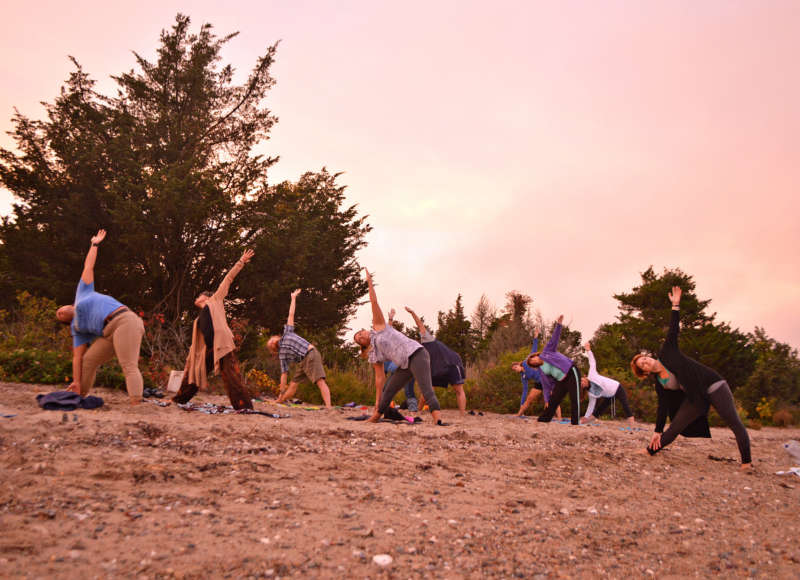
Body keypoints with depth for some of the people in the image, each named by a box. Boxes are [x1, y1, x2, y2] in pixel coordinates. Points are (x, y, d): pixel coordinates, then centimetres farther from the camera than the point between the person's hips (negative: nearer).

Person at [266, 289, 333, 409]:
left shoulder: (287, 334, 13)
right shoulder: (282, 355, 19)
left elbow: (291, 315, 14)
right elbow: (284, 374, 17)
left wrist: (293, 297, 16)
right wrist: (282, 392, 13)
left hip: (311, 355, -6)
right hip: (302, 362, 6)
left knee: (320, 381, -18)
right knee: (293, 383, 11)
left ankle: (328, 407, -32)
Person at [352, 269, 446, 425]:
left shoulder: (378, 327, 7)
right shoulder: (373, 355, 19)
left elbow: (374, 302, 5)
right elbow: (380, 377, 18)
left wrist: (369, 282, 4)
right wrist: (377, 401, 15)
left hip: (416, 354, -8)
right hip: (405, 366, 8)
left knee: (426, 390, -22)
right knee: (387, 391, 16)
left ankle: (439, 421, -35)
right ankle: (374, 419, 33)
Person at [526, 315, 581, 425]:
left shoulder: (546, 351, 3)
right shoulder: (542, 371, 14)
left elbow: (554, 338, -3)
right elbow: (547, 385, 13)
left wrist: (558, 324, -13)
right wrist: (547, 398, 6)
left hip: (571, 373, -6)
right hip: (561, 381, 6)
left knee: (575, 399, -11)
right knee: (553, 401, 2)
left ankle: (575, 423, -13)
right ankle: (542, 420, 8)